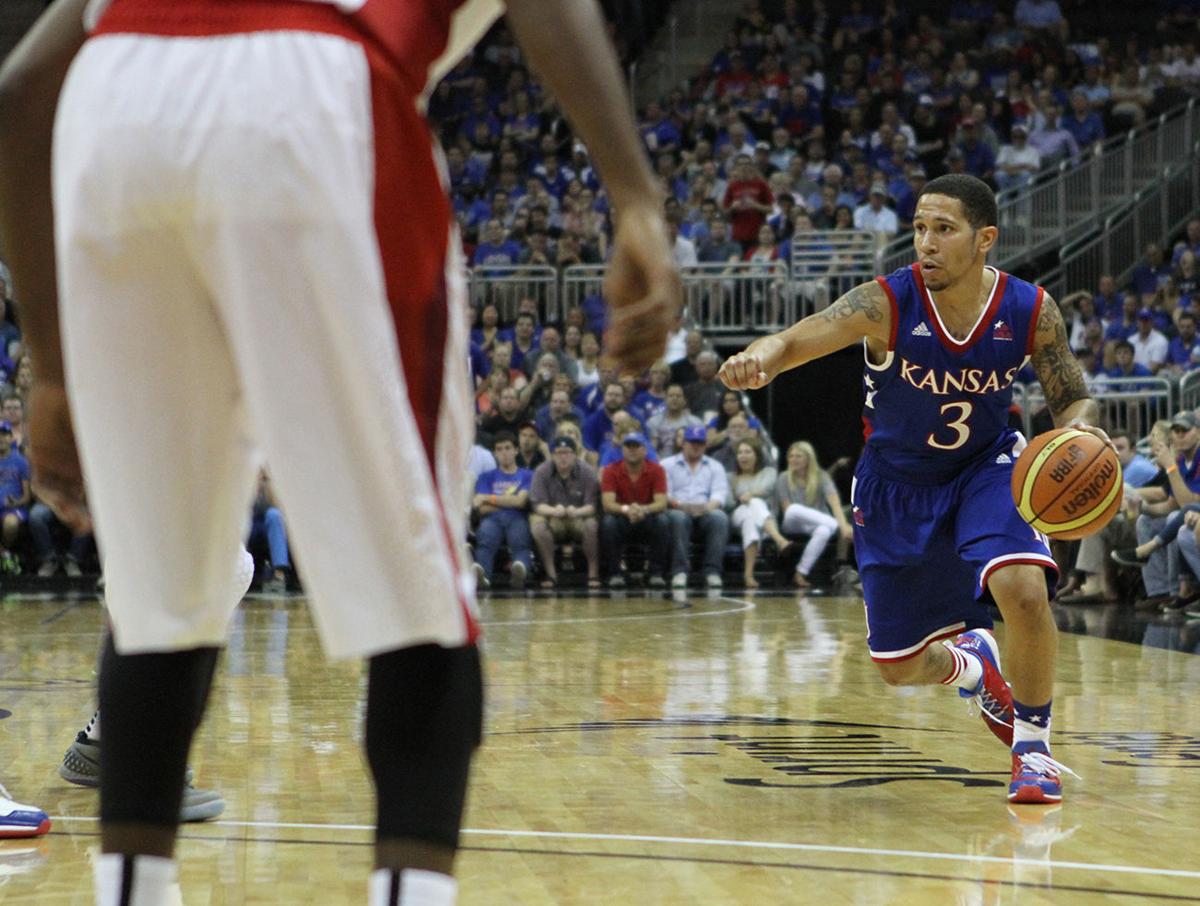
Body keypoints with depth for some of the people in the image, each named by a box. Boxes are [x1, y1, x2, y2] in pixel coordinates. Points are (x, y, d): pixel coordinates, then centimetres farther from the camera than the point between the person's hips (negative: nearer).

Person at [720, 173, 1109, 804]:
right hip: (897, 485, 0)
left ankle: (1033, 744, -6)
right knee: (900, 670, 8)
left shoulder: (1031, 312, -18)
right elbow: (795, 340, -37)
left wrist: (1081, 428, -30)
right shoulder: (886, 304, -26)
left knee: (1023, 589, -30)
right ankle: (970, 663, 46)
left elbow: (1072, 400, -5)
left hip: (986, 468, 0)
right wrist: (757, 361, -62)